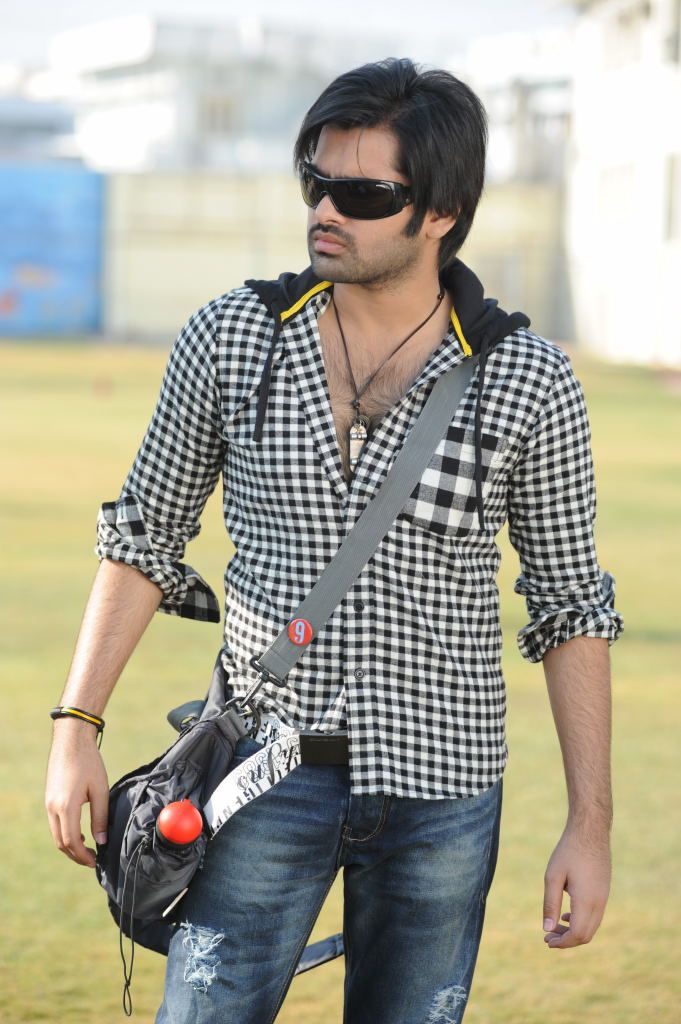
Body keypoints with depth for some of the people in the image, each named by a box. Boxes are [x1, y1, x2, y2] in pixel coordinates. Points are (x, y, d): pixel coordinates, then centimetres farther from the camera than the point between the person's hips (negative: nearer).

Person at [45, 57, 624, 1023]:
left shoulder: (529, 381, -7)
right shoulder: (229, 338, -4)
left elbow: (572, 602, 0)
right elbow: (146, 536, 6)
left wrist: (590, 825, -2)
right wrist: (76, 729, 0)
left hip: (441, 792, 0)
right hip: (266, 767, 1)